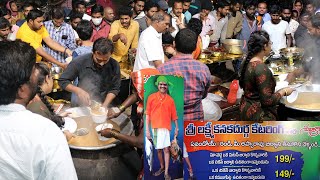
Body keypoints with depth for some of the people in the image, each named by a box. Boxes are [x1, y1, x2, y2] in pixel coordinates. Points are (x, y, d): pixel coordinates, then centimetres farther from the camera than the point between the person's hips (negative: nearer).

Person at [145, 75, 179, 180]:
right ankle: (162, 167, 29)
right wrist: (147, 130, -3)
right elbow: (147, 114, 2)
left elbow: (174, 115, 10)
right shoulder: (151, 97, 3)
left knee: (166, 149, -8)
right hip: (155, 127, 1)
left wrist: (176, 128, 6)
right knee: (158, 149, 11)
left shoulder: (170, 100, 7)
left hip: (165, 127, -1)